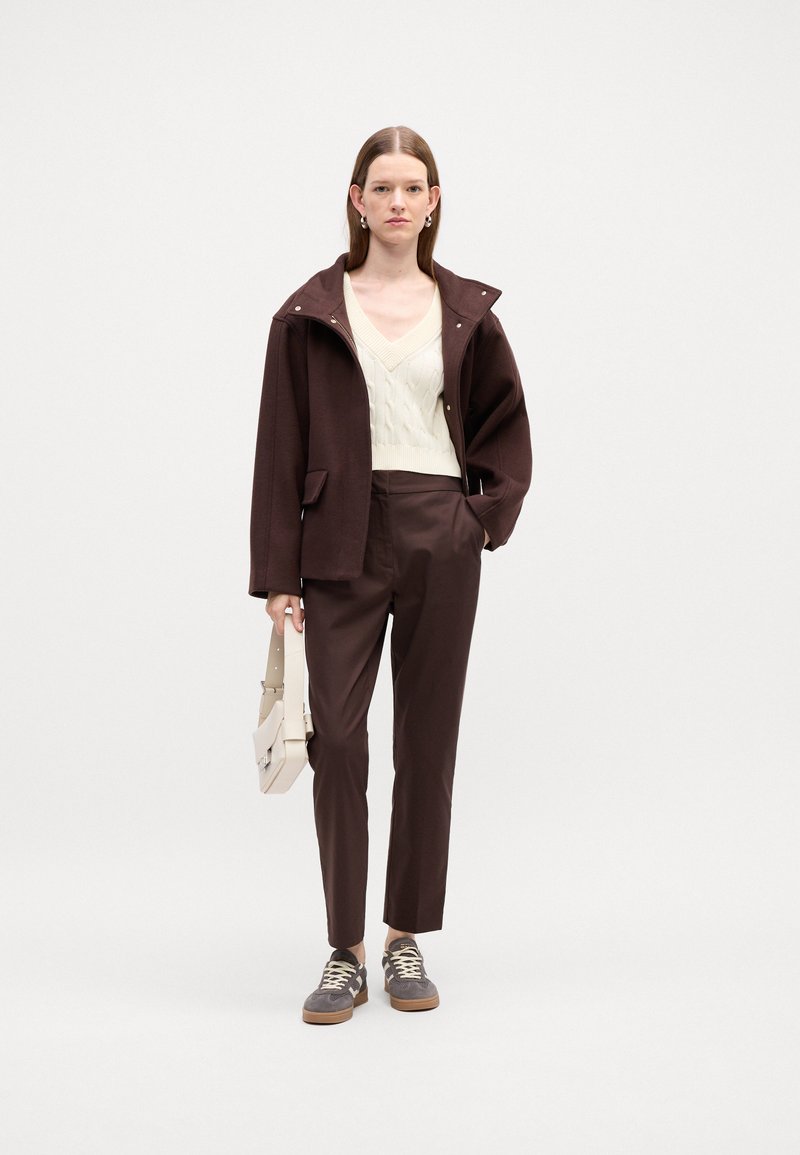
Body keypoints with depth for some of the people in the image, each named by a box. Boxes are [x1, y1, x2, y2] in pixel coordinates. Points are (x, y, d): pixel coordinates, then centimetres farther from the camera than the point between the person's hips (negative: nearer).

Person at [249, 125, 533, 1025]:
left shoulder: (467, 312, 7)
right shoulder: (311, 313, 2)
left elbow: (506, 425, 16)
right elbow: (281, 446, 1)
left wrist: (489, 514, 1)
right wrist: (278, 572, -3)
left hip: (441, 543, 2)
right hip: (344, 540, -1)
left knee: (428, 741, 7)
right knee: (335, 738, -6)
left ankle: (407, 939, 20)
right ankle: (344, 951, 6)